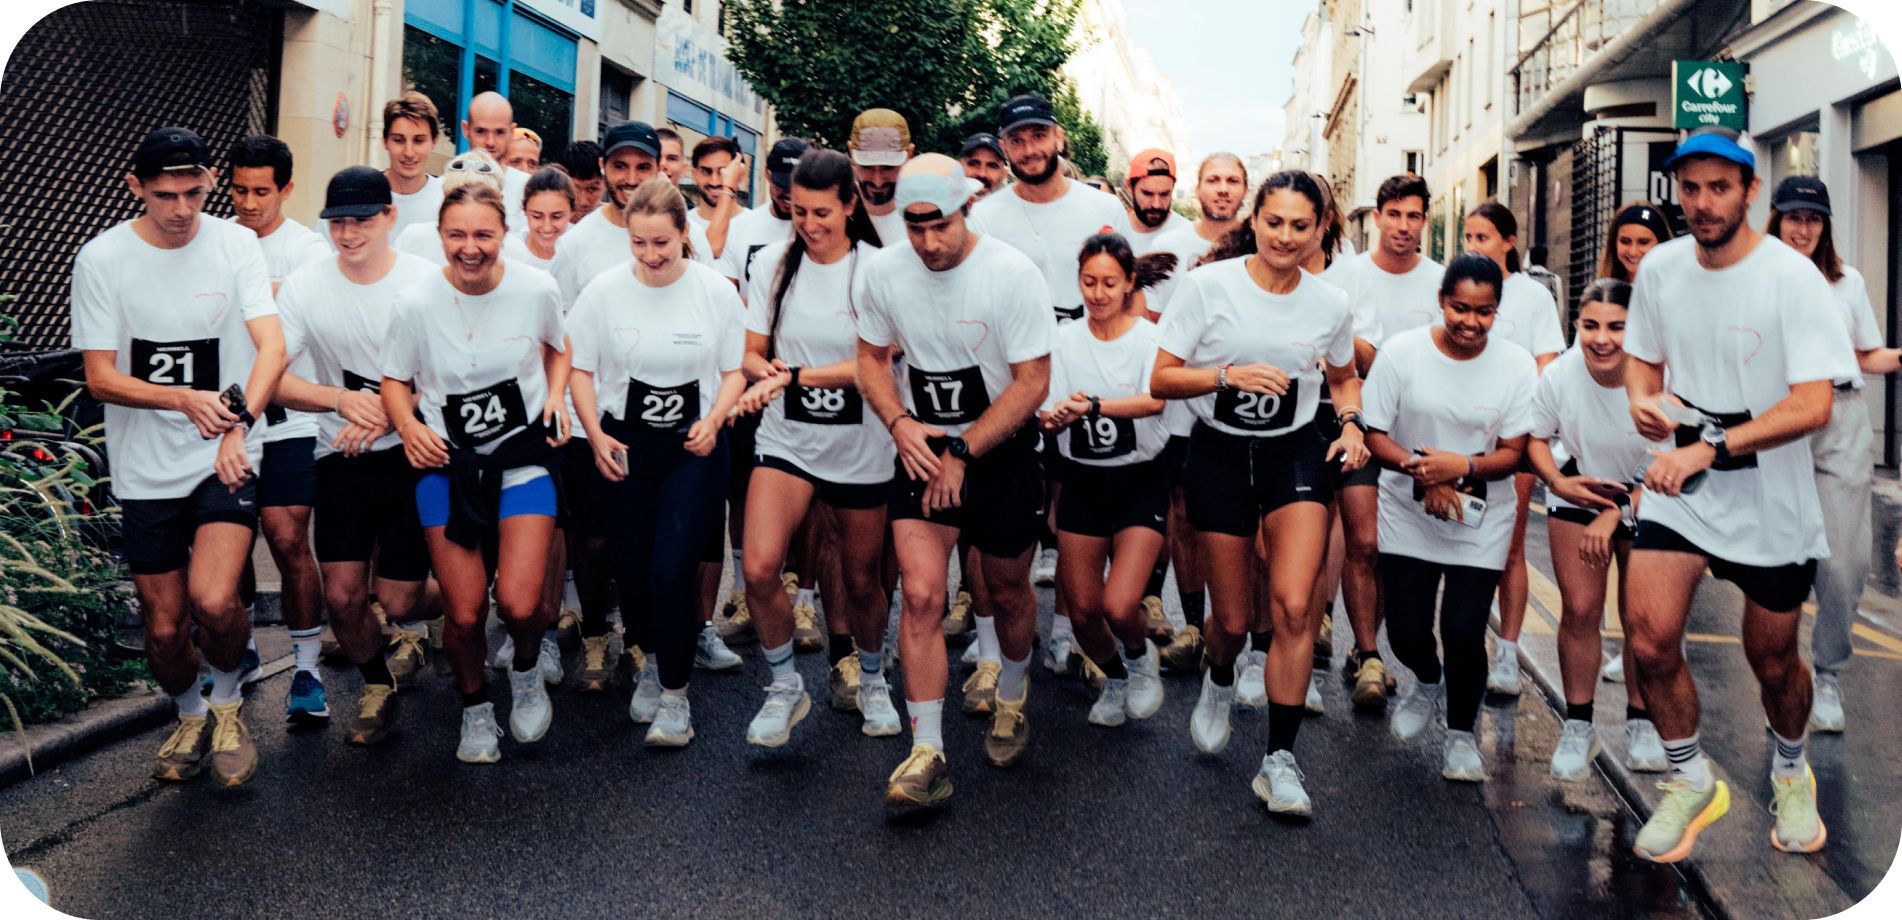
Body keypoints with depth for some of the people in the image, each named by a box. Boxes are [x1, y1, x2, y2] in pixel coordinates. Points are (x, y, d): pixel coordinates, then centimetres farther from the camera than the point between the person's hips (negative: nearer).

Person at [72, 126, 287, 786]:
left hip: (227, 459, -1)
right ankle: (190, 714, 39)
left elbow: (272, 346, -13)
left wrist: (238, 421, -29)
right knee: (165, 628, 8)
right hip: (146, 471, 1)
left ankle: (227, 702, 10)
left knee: (213, 601, -20)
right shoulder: (101, 259, -5)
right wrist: (186, 399, -24)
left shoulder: (237, 245, -4)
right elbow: (100, 378, -6)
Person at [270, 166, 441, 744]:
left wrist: (384, 415, -21)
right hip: (342, 456, 2)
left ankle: (411, 625, 35)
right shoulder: (304, 286, -3)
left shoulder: (426, 281, -9)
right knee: (341, 596, 0)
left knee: (397, 599, -4)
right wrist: (342, 399, -23)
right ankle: (379, 683, 29)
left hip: (414, 451, -2)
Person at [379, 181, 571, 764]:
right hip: (446, 461, 0)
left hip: (523, 455, 0)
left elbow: (558, 347, 15)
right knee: (464, 614, -4)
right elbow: (394, 381, 5)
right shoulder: (415, 304, -8)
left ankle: (528, 667, 24)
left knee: (519, 605, -13)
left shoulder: (537, 289, -6)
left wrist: (555, 395, -3)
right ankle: (475, 705, 27)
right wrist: (407, 425, -15)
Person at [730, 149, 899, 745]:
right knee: (760, 567, -16)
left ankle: (871, 679, 39)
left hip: (859, 448, -1)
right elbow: (752, 354, 6)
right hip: (786, 439, 2)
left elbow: (868, 365, -13)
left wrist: (790, 375, -22)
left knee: (861, 580, 10)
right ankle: (785, 689, 7)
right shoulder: (774, 264, 2)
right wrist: (766, 371, -18)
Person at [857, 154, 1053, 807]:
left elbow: (1032, 382, -14)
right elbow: (872, 357, 8)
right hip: (923, 449, 2)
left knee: (1008, 591, 14)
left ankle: (1012, 694, 44)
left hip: (1001, 452, -1)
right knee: (921, 596, -12)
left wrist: (963, 452, -17)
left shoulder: (1012, 273, -17)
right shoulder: (880, 273, -7)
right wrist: (900, 425, -9)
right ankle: (928, 754, -6)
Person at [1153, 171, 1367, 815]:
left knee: (1292, 606, -14)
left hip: (1296, 454, 1)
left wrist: (1352, 424, 1)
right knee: (1233, 620, 5)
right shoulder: (1208, 285, -8)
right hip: (1219, 454, -1)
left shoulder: (1330, 304, 2)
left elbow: (1343, 376, 21)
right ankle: (1219, 682, 43)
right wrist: (1229, 375, -23)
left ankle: (1280, 760, -1)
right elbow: (1161, 380, -8)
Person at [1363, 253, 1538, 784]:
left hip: (1481, 523, 0)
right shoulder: (1401, 352, -9)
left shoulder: (1517, 365, -8)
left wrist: (1463, 466, -26)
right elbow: (1375, 435, -7)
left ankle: (1462, 734, 20)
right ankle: (1428, 684, 39)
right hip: (1407, 515, 1)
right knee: (1406, 633, 1)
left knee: (1464, 634, -8)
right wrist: (1423, 470, -24)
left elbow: (1513, 454, -6)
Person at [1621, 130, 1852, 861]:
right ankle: (1692, 783, 13)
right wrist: (1643, 399, -9)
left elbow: (1813, 406, -21)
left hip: (1771, 498, -3)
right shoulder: (1660, 268, -1)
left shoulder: (1793, 277, -15)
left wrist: (1708, 449, -30)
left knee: (1773, 661, 11)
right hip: (1679, 482, 3)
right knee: (1650, 640, -11)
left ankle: (1790, 772, 44)